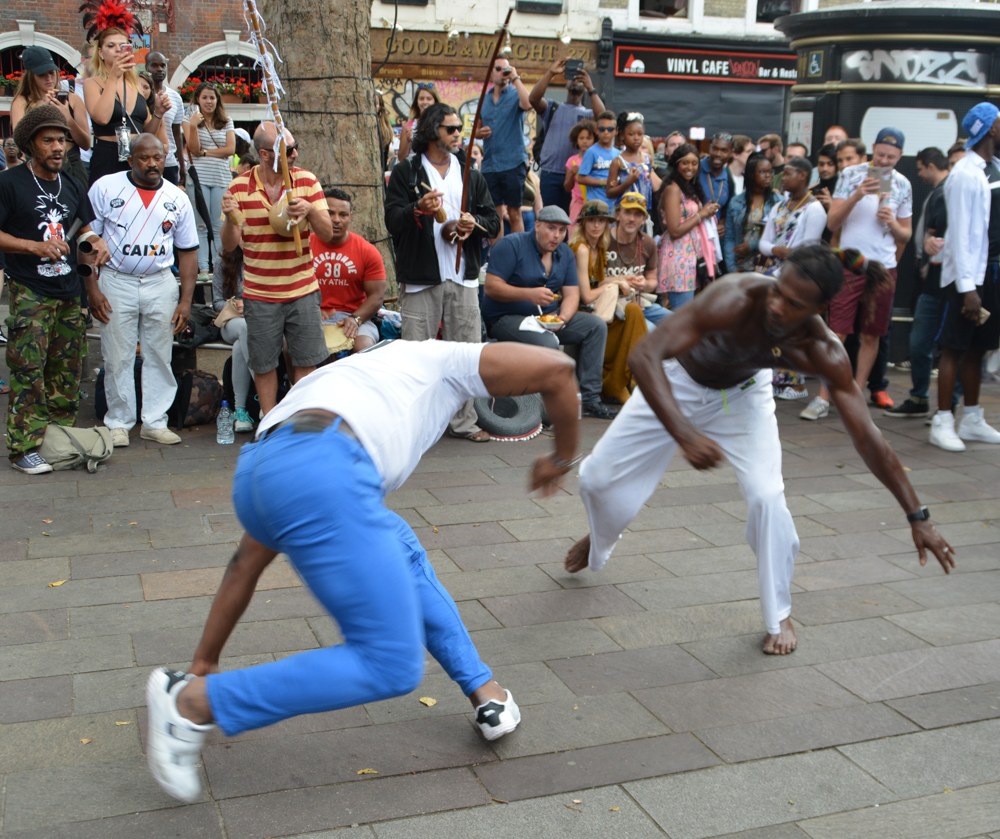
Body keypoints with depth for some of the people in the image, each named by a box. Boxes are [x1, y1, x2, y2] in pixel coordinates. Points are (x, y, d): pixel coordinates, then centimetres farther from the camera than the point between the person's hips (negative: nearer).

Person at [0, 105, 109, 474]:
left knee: (68, 369, 9)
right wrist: (35, 246, -19)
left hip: (68, 290, 6)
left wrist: (95, 241, 1)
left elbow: (83, 227, 23)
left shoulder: (71, 187, 15)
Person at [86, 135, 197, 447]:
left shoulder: (177, 198, 5)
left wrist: (186, 300, 1)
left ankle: (155, 422, 15)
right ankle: (118, 423, 13)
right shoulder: (105, 188, -2)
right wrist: (92, 289, -9)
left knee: (159, 356, 5)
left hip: (161, 283, 2)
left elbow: (188, 251, 8)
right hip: (116, 282, -2)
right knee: (117, 357, 1)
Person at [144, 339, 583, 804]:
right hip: (319, 478, -8)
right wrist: (562, 457, 34)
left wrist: (205, 657, 45)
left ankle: (483, 690, 33)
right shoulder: (441, 360, 31)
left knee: (401, 549, 31)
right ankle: (194, 702, 8)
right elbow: (556, 369, 16)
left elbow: (248, 560, 40)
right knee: (391, 666, -1)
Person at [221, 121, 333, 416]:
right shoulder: (239, 188, -4)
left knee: (306, 361, 4)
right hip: (259, 294, -1)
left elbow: (327, 234, -3)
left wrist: (310, 211, -23)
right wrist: (230, 218, -24)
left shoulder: (307, 180, -1)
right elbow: (229, 245, -3)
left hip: (303, 290, 1)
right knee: (264, 364, 6)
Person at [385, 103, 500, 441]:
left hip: (464, 277, 4)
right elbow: (392, 220, -7)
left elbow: (494, 223, 15)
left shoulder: (472, 176, 18)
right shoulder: (405, 173, 4)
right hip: (420, 279, -4)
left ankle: (464, 421, 16)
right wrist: (418, 209, -27)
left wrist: (474, 222, -8)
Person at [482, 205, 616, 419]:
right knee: (548, 343, -35)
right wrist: (529, 294, -29)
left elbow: (571, 294, 6)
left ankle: (589, 399, -8)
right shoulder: (511, 245, -10)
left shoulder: (565, 253, 11)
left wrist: (563, 318, -17)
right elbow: (490, 288, -18)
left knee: (597, 326, -8)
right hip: (507, 319, -7)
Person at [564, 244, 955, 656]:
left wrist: (917, 516, -26)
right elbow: (645, 356, -48)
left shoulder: (823, 353, -32)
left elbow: (866, 436, -25)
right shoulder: (735, 298, -41)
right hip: (677, 383, 0)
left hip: (744, 394, 1)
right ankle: (600, 539, 40)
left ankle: (778, 616, 4)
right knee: (599, 475, 1)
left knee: (767, 498, -21)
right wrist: (685, 435, -60)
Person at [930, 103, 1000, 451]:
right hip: (966, 274, -8)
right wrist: (967, 288, -21)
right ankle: (942, 423, 2)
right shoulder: (966, 174, -13)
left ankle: (972, 420, 20)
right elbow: (960, 233, -17)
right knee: (955, 347, -4)